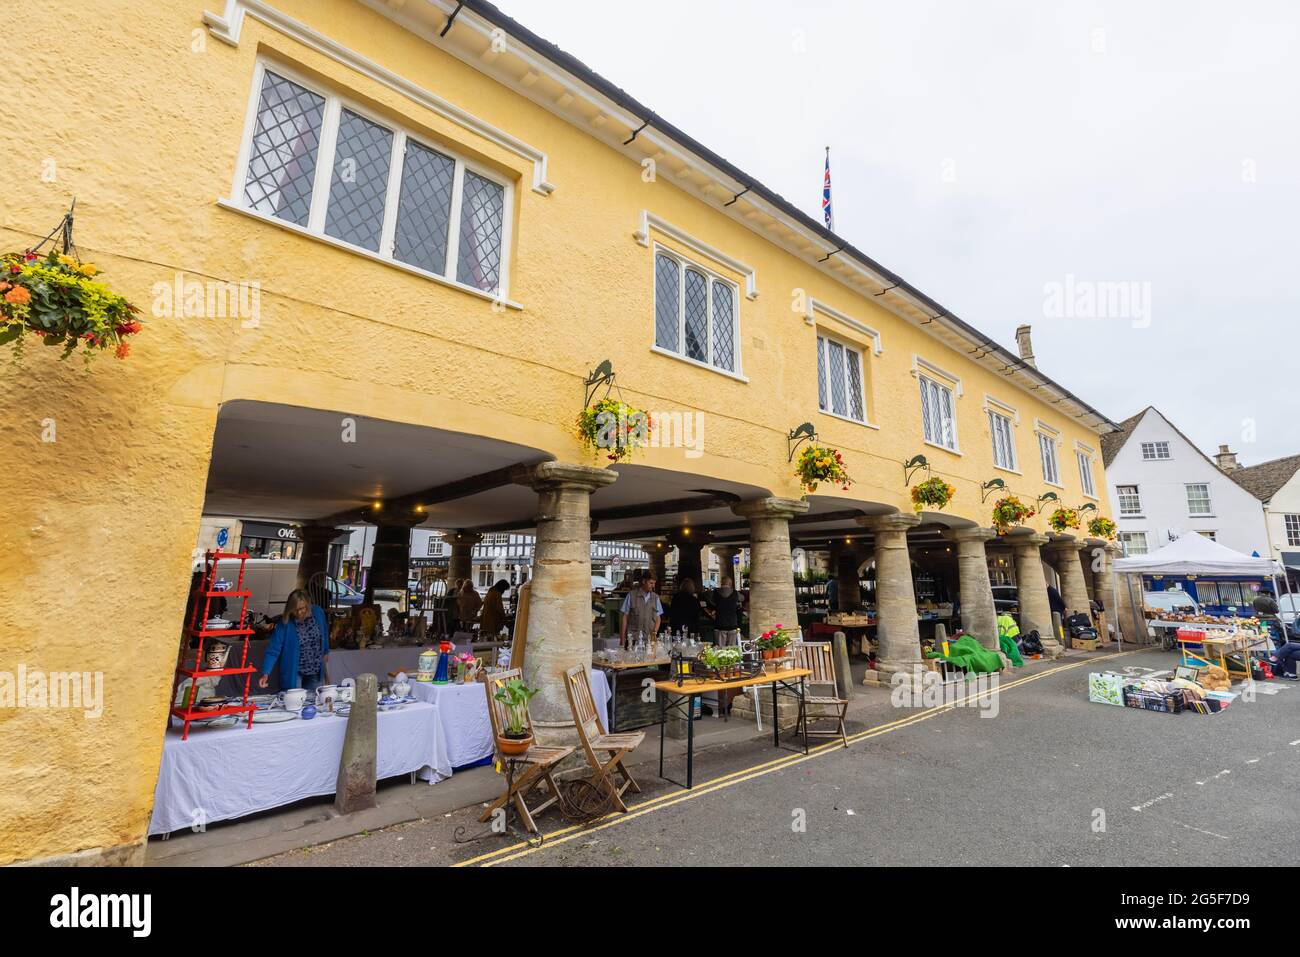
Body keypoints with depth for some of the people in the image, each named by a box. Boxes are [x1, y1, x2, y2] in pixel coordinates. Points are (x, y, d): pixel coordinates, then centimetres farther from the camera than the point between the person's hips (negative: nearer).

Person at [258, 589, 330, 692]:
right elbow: (273, 650, -21)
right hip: (294, 672, -3)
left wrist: (325, 652, 17)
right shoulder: (285, 623, -21)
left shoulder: (318, 613, -12)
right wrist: (266, 673, -33)